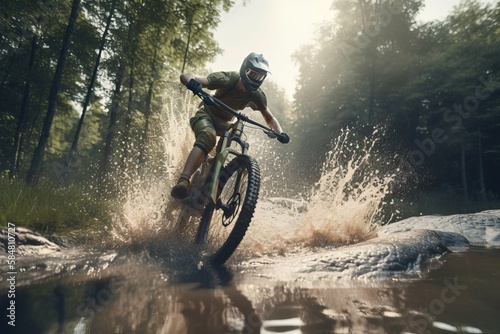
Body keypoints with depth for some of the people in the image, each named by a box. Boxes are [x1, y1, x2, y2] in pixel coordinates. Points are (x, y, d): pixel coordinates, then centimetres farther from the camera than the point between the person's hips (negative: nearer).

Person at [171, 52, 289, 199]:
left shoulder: (257, 95, -11)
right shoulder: (228, 79, -26)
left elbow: (269, 118, 2)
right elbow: (186, 76, -32)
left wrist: (280, 133, -20)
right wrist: (192, 83, -58)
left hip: (225, 123, 6)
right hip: (206, 114, -6)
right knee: (208, 137, -38)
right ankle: (183, 182, -48)